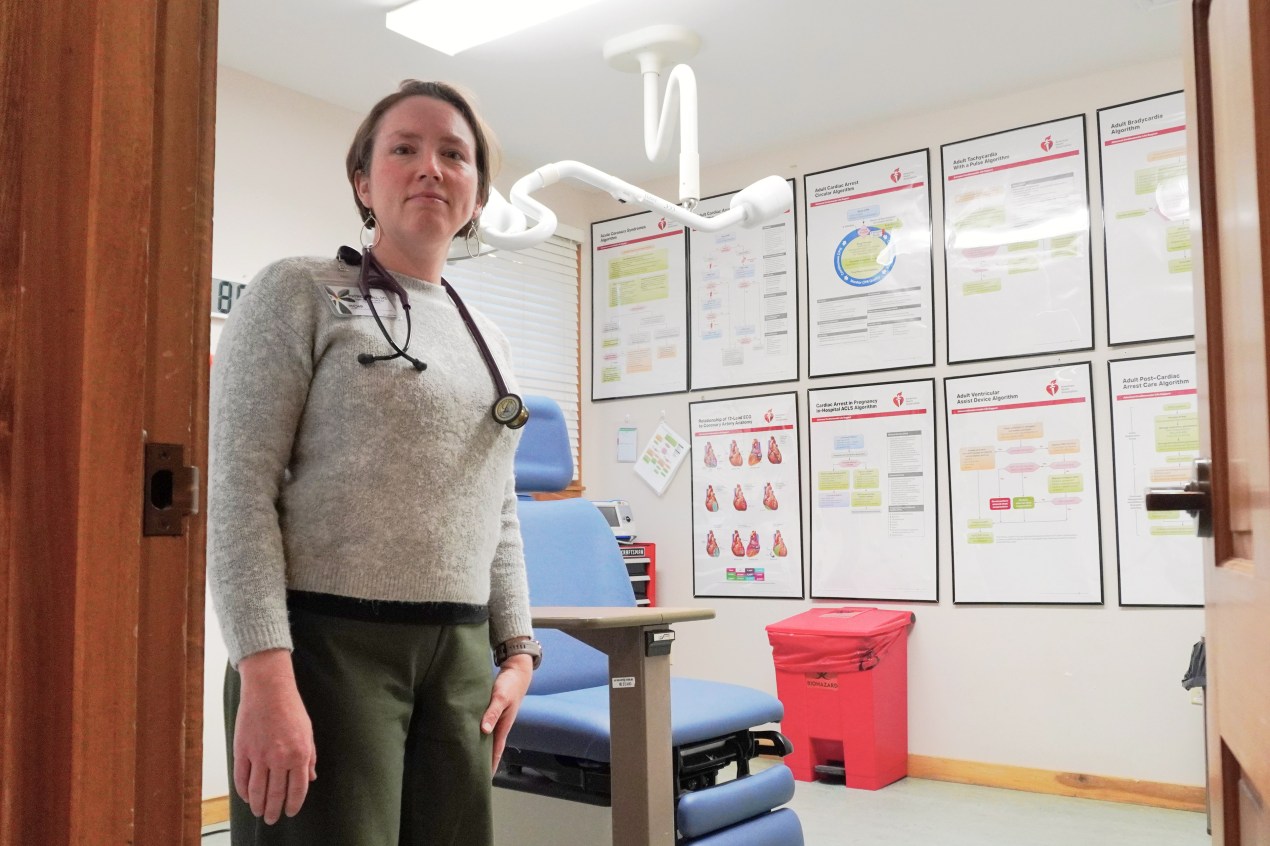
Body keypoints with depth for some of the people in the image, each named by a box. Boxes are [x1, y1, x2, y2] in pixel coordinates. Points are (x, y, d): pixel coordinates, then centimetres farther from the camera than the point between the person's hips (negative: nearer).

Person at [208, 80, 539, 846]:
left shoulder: (490, 342, 16)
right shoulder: (298, 293, -1)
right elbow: (238, 490, -10)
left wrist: (517, 651, 11)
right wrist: (266, 675, -18)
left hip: (461, 658, 6)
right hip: (326, 648, -5)